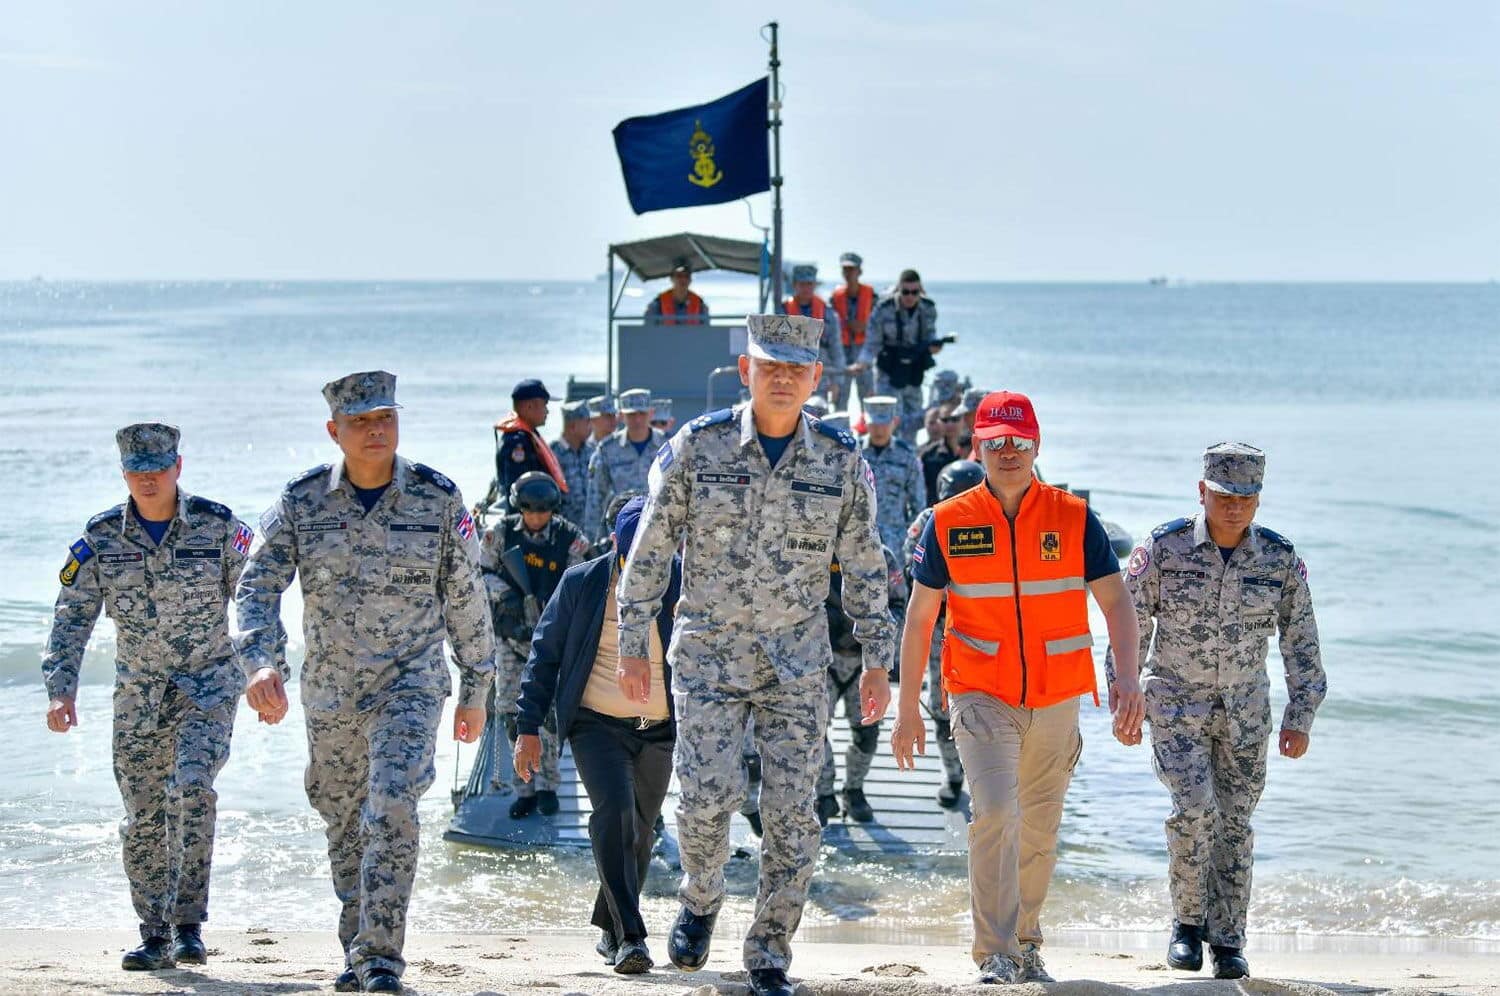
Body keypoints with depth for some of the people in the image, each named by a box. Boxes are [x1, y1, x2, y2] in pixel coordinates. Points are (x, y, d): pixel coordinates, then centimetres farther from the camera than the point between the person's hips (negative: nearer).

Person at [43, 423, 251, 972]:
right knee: (143, 818, 4)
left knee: (192, 788, -22)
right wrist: (60, 689, -13)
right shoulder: (101, 536, -3)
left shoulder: (217, 525, -8)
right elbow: (72, 616, -3)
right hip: (138, 694, 3)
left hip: (209, 685, -3)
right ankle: (155, 937, 16)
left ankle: (188, 926, -15)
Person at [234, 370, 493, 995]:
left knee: (392, 809, -20)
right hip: (328, 691, 3)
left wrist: (475, 692, 9)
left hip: (410, 682, -2)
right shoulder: (300, 502, -4)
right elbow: (257, 587, -9)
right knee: (344, 827, 12)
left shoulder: (438, 498, -4)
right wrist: (261, 662, -27)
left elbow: (465, 599, 5)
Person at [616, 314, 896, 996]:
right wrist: (632, 645, 1)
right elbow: (650, 551, 2)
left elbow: (863, 567, 9)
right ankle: (700, 901, 17)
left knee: (792, 813, -2)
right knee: (708, 793, -15)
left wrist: (876, 660, 7)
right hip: (707, 656, -1)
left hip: (797, 664, 1)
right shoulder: (696, 447, -4)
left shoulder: (841, 460, 0)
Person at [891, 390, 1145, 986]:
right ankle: (995, 955, -16)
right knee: (994, 815, -19)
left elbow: (1116, 603, -1)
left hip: (1056, 703, 2)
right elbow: (919, 619, 4)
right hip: (981, 697, -2)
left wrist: (1127, 677, -17)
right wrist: (908, 709, 3)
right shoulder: (948, 523, -1)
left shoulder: (1074, 518, 0)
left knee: (1040, 833, 10)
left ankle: (1025, 945, 26)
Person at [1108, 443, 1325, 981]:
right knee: (1194, 808, -17)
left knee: (1234, 823, 2)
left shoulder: (1280, 558, -6)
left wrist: (1300, 716, -1)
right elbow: (1129, 624, -2)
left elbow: (1301, 641, 1)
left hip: (1245, 712, 2)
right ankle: (1187, 921, 1)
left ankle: (1228, 940, 13)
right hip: (1176, 705, -2)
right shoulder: (1163, 548, -11)